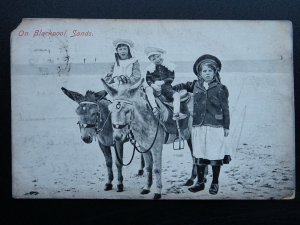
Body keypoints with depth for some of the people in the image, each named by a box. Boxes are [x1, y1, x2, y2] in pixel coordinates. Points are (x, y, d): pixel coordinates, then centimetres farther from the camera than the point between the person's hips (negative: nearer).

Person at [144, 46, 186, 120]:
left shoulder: (169, 66, 4)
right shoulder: (150, 68, 5)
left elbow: (171, 78, -2)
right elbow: (148, 79, 0)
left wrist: (162, 82, -17)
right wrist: (153, 85, -22)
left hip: (166, 87, 1)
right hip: (155, 88, -1)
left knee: (177, 95, -22)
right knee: (148, 89, -32)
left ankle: (176, 113, -28)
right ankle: (155, 108, -42)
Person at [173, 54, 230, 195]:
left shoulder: (220, 89, -1)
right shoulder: (195, 85, 7)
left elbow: (225, 109, 1)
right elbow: (183, 86, 24)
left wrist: (226, 127, 0)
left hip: (215, 126, -3)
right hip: (198, 126, 3)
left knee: (214, 156, 4)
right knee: (199, 155, 9)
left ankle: (215, 183, 20)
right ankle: (200, 182, 22)